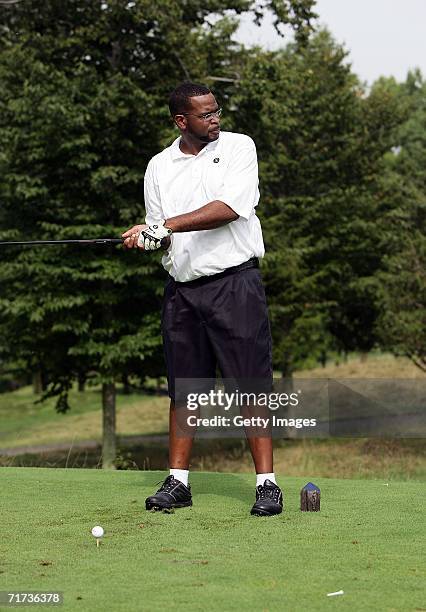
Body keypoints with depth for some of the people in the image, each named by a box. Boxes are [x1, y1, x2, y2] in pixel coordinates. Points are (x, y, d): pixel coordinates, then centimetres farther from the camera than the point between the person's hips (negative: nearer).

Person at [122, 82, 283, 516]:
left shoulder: (238, 147, 2)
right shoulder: (159, 166, 11)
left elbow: (229, 208, -13)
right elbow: (159, 231, 10)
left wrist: (168, 225, -17)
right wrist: (146, 236, -15)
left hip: (234, 281, -3)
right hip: (181, 286, 4)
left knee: (251, 384, -6)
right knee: (182, 388, 6)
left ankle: (266, 482, -5)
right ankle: (177, 481, 12)